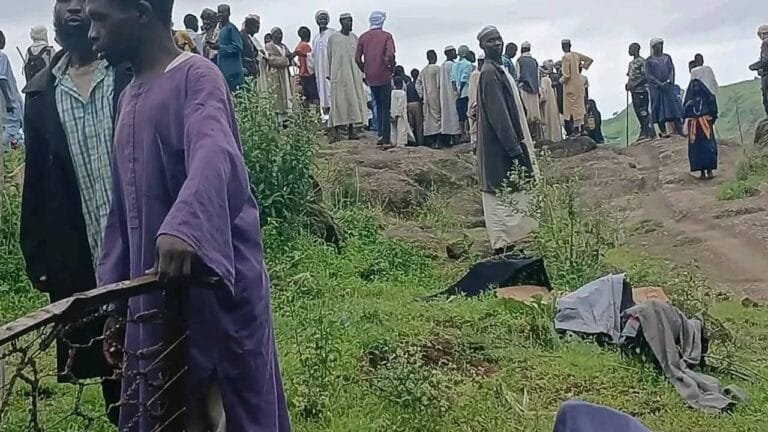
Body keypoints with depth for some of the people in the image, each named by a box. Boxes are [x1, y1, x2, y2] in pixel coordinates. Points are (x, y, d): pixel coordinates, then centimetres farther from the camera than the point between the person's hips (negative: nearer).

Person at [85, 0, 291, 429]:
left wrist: (183, 228, -49)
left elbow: (214, 158, -30)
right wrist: (114, 303, 16)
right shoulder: (130, 97, 17)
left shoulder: (197, 77, -8)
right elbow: (123, 212, 18)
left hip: (215, 290, -8)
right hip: (153, 294, 8)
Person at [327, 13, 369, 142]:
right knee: (339, 100, -8)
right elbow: (329, 57, 3)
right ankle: (336, 130, -9)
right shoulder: (333, 38, 0)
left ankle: (351, 129, 8)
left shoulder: (354, 37, 12)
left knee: (353, 100, 3)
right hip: (339, 73, -4)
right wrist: (330, 74, 0)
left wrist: (361, 74, 11)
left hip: (353, 73, 5)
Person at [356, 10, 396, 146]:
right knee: (386, 107, 2)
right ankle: (386, 138, -1)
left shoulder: (363, 37, 4)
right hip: (384, 76, -4)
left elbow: (357, 58, 0)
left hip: (371, 77, 4)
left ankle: (380, 135, 15)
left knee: (378, 105, 19)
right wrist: (391, 67, -2)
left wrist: (365, 70, 13)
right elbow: (390, 55, -19)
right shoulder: (386, 36, -6)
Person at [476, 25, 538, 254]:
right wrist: (514, 148, -24)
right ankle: (503, 243, -1)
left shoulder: (499, 69, 16)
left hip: (505, 141, 10)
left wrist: (518, 142, 18)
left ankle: (504, 241, 20)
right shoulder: (490, 72, -14)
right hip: (499, 144, -10)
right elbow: (498, 113, -21)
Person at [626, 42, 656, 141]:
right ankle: (644, 132, 14)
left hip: (641, 90, -9)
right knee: (638, 112, 8)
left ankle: (651, 133, -10)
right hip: (634, 91, 9)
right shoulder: (631, 63, 19)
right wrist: (628, 84, 3)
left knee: (644, 112, -11)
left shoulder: (642, 61, -8)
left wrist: (634, 84, -19)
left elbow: (645, 77, -15)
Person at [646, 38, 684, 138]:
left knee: (673, 105, -7)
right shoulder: (649, 60, 3)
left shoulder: (667, 57, 14)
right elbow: (648, 75, -4)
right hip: (656, 87, -3)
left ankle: (677, 129, -9)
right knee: (659, 107, -5)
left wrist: (669, 80, -9)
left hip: (668, 85, 3)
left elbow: (672, 69, 9)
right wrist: (660, 84, -14)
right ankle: (663, 131, -4)